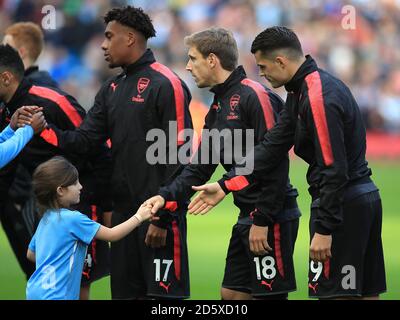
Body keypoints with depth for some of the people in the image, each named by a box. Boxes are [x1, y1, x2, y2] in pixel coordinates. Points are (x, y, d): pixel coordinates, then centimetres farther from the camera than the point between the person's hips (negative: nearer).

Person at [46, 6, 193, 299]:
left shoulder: (166, 85, -10)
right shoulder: (112, 90, 14)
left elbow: (177, 158, -14)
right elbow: (85, 140, 9)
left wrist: (162, 218, -17)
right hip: (123, 210, 8)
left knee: (162, 292, -6)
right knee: (125, 292, 11)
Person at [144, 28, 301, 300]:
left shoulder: (256, 96, -14)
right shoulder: (219, 106, 16)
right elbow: (200, 167, 17)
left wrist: (263, 221, -20)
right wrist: (167, 196, 1)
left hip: (271, 217, -10)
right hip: (247, 216, 10)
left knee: (270, 295, -7)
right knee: (232, 293, 11)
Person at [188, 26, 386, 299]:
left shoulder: (319, 98, -19)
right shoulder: (301, 91, 12)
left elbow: (334, 170, -23)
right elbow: (272, 147, 14)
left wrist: (324, 229, -22)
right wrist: (225, 185, 12)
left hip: (342, 205, -10)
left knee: (333, 292, -7)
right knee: (365, 293, 11)